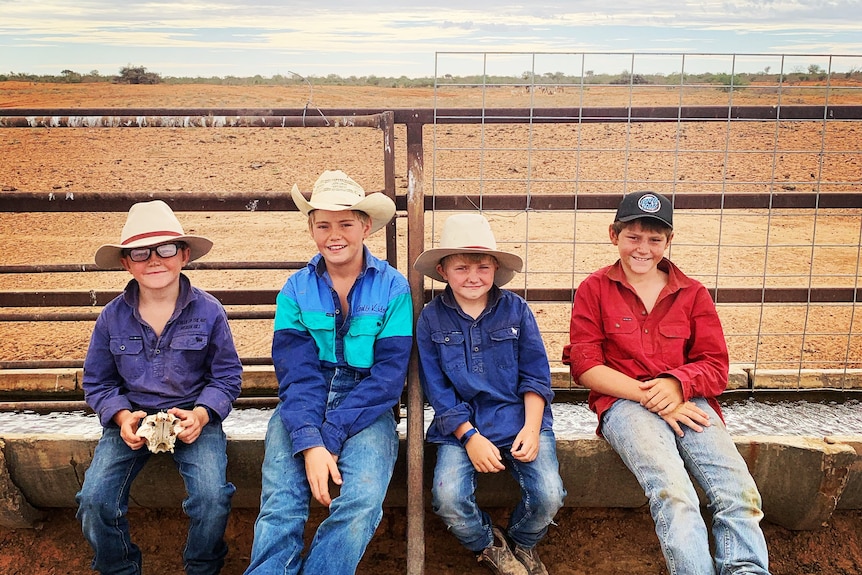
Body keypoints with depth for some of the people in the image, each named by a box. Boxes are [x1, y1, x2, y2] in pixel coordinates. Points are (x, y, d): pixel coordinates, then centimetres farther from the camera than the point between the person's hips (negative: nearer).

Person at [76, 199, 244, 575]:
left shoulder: (208, 311, -5)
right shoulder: (112, 316, 0)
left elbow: (227, 376, 1)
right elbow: (97, 382, 8)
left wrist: (200, 414, -17)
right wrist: (122, 417, -12)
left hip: (194, 416, -2)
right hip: (131, 419, 2)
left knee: (212, 498, -24)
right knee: (94, 500, -19)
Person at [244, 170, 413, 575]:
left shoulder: (392, 288, -1)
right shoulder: (296, 291, 5)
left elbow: (387, 377, -7)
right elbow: (296, 374, -5)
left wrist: (330, 438, -16)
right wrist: (310, 444, -21)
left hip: (367, 410, -1)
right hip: (302, 409, 1)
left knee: (362, 503, -26)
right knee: (280, 506, -22)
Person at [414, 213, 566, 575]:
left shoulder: (516, 310, 3)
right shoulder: (431, 319, 1)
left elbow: (535, 376, 2)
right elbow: (437, 390, -2)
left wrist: (531, 428, -11)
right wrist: (470, 437, -12)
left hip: (519, 418, 1)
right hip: (461, 424, 0)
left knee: (548, 494, -20)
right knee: (448, 498, -23)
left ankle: (522, 543, 18)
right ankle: (488, 546, 12)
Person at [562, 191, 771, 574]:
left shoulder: (693, 293, 14)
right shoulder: (593, 290, 8)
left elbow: (716, 367, 9)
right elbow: (585, 366, 0)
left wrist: (676, 384, -13)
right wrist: (648, 396, -11)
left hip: (688, 402, 3)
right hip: (624, 402, -3)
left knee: (741, 495, -22)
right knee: (673, 494, -30)